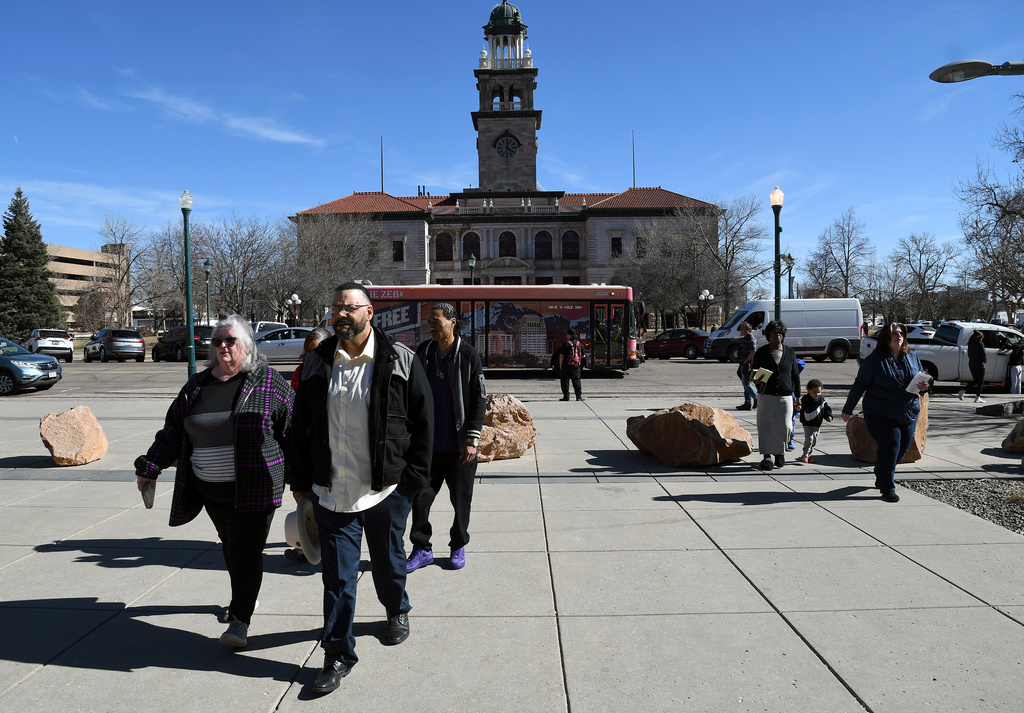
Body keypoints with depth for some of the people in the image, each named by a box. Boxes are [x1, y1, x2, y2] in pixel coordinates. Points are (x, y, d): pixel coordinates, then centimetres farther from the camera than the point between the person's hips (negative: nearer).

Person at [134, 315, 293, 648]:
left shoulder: (268, 383, -4)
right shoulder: (197, 386, 9)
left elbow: (291, 430, -2)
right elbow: (173, 430, 16)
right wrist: (150, 467, 16)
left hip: (253, 487, -5)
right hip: (210, 489, 5)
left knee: (245, 549, -5)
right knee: (230, 545, 18)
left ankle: (240, 620, 4)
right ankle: (243, 598, 38)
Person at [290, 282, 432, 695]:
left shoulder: (400, 361, -5)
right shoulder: (317, 362, 3)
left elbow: (423, 420, -2)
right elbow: (300, 426, 9)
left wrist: (414, 476, -6)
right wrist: (302, 480, 7)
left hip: (386, 490, -1)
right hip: (332, 491, 2)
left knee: (388, 563, 18)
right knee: (337, 576, 6)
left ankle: (396, 611, 48)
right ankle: (337, 656, 20)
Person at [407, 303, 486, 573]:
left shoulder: (468, 355, -7)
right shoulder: (423, 353, 5)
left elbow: (479, 399, -6)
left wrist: (472, 439, -11)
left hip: (459, 446, -3)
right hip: (428, 442, 3)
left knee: (461, 500, 9)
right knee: (421, 496, 3)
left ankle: (458, 546, 27)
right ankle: (422, 549, 17)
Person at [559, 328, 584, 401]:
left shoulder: (566, 344, -9)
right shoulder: (579, 344, 6)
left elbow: (561, 356, -10)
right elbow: (582, 356, 13)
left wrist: (560, 365, -2)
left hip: (566, 365, -4)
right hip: (576, 366, 4)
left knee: (565, 381, 3)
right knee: (576, 381, 8)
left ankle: (566, 396, 1)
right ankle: (579, 396, 1)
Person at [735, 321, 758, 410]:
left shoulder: (751, 339, -13)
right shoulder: (743, 339, 17)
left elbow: (752, 353, -20)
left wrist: (745, 362, -15)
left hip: (748, 364, -10)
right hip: (743, 364, 10)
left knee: (746, 383, -10)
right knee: (745, 384, 9)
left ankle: (757, 398, 4)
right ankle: (747, 403, 13)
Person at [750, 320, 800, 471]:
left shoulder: (790, 353, 10)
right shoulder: (761, 353, 5)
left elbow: (795, 376, 13)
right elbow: (753, 372, 7)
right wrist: (756, 380, -17)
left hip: (785, 397, 1)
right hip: (766, 396, -1)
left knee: (785, 426, -8)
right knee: (766, 427, -3)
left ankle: (780, 452, 16)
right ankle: (766, 456, 7)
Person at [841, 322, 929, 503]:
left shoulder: (912, 357, 10)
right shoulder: (874, 359, -6)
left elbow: (920, 380, 21)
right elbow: (859, 385, -3)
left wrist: (923, 387, -5)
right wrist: (848, 409, -2)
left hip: (909, 414, 6)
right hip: (881, 414, -5)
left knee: (903, 448, 10)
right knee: (890, 447, -11)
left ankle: (881, 477, 35)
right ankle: (887, 489, 1)